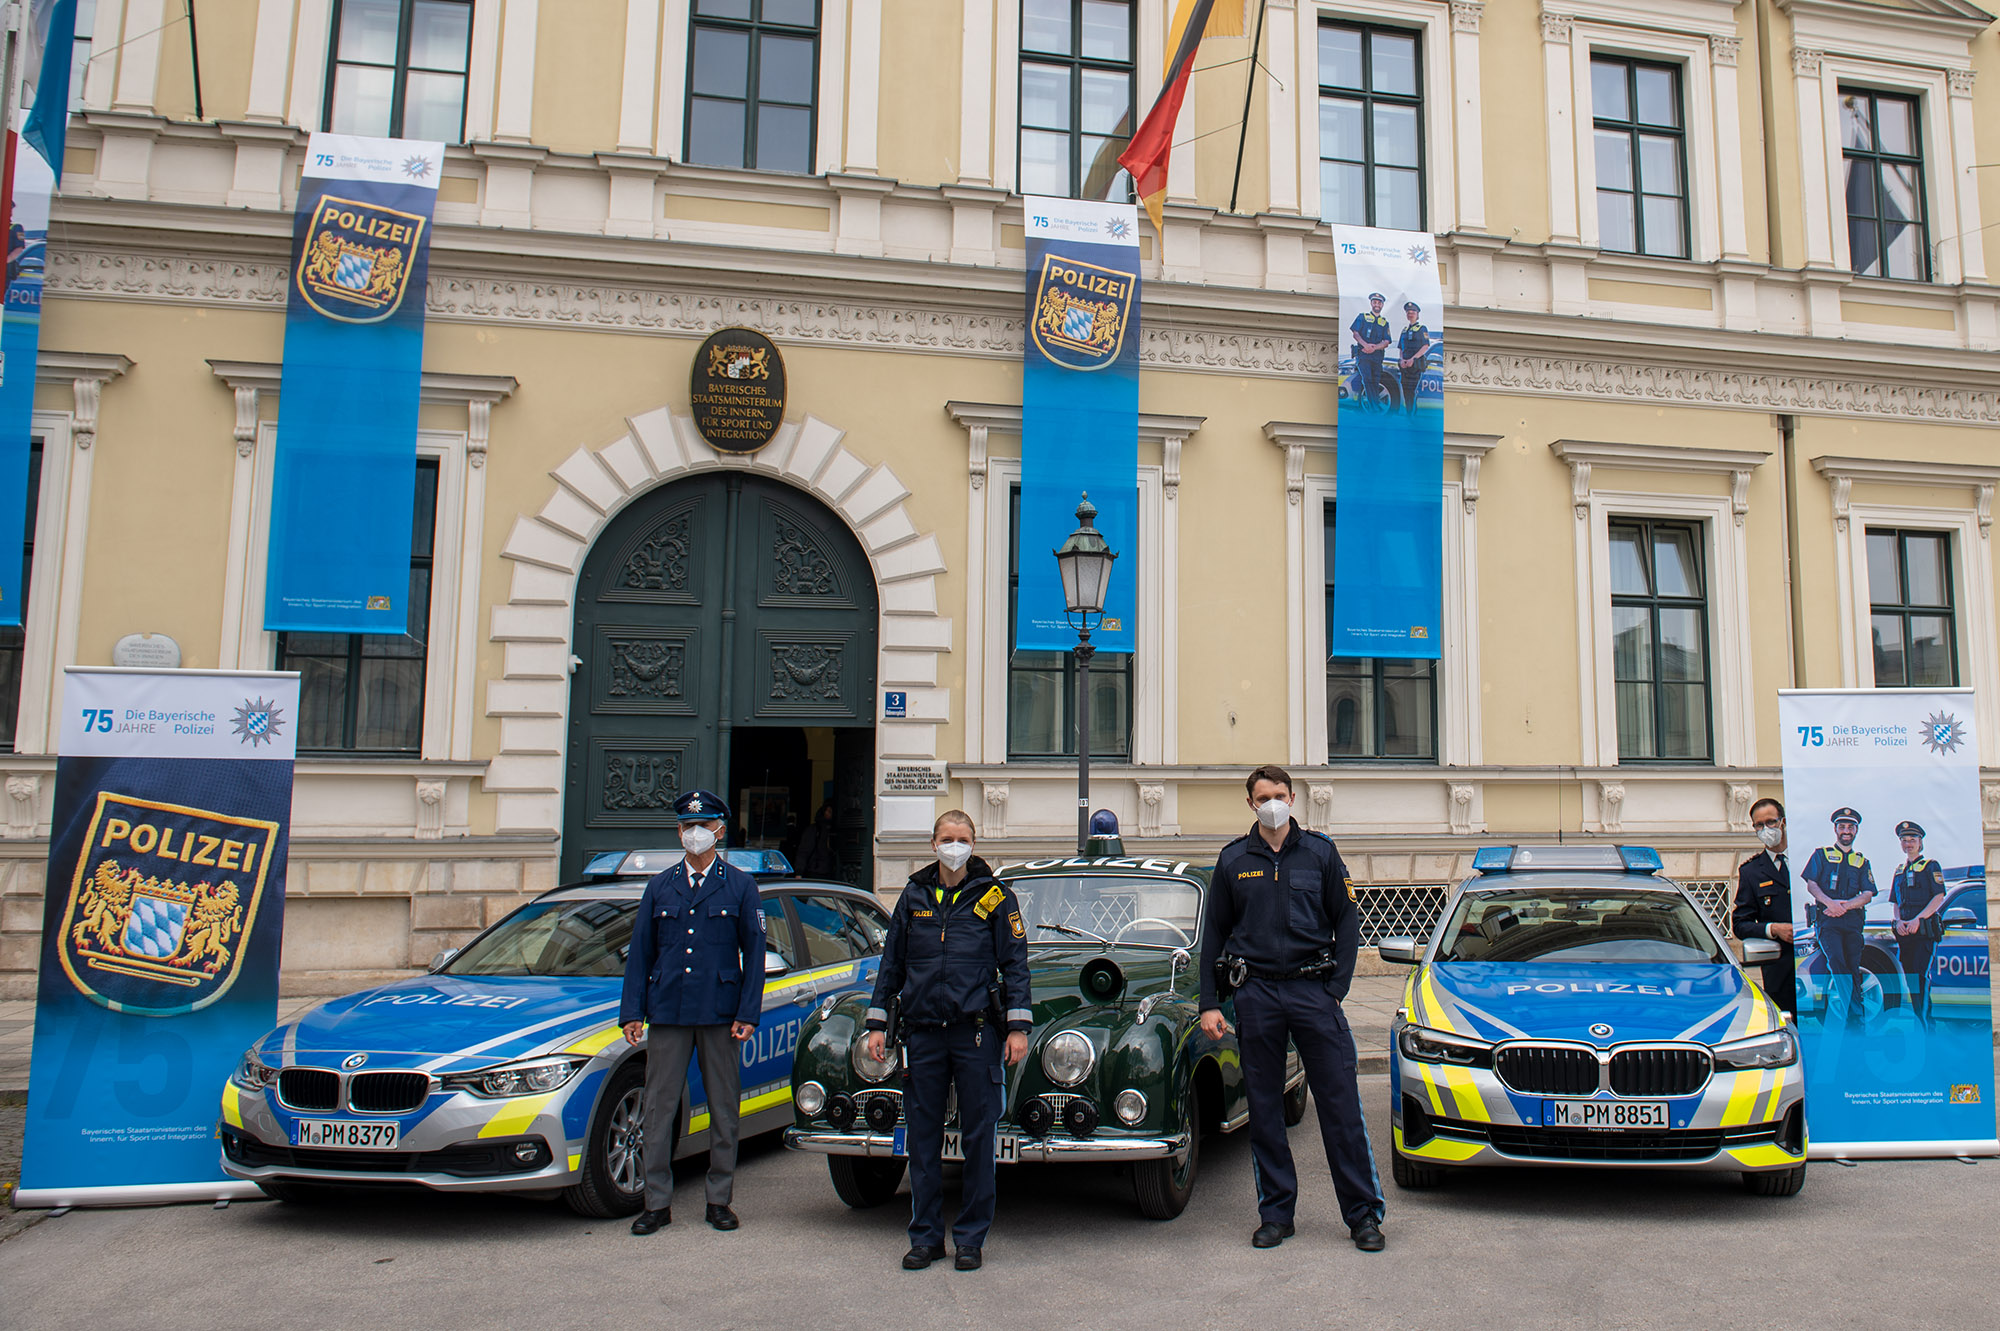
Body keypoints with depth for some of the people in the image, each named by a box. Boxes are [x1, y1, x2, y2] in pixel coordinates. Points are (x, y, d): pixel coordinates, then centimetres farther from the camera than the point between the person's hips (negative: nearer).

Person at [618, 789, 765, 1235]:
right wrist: (632, 1012, 1)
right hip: (667, 1014, 2)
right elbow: (640, 952, 10)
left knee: (723, 1109, 6)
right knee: (659, 1107, 3)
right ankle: (657, 1202, 13)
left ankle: (719, 1200, 17)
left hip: (719, 1014, -1)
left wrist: (748, 1014, -6)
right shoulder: (659, 886, 11)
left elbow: (754, 953, 2)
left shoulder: (740, 886, 4)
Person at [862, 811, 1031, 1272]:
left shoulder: (993, 896, 2)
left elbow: (1015, 963, 1)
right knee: (922, 1137, 7)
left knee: (978, 1135, 3)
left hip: (976, 1031, -2)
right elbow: (892, 963, 14)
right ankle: (926, 1236, 19)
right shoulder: (914, 896, 10)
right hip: (922, 1031, 3)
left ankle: (971, 1238, 15)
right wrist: (877, 1022, 9)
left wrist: (1018, 1026, -6)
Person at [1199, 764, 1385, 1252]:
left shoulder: (1320, 852, 6)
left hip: (1313, 989, -1)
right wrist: (1209, 1004, 3)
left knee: (1341, 1105, -1)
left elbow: (1347, 922, 7)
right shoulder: (1233, 859, 8)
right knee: (1264, 1110, 6)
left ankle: (1364, 1213, 8)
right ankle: (1276, 1213, 17)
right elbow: (1214, 933, 10)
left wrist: (1336, 990, -4)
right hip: (1256, 995, 1)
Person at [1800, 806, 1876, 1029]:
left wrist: (1844, 905, -11)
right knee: (1837, 963, -21)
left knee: (1853, 969, -4)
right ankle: (1856, 1014, -20)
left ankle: (1855, 1022, 0)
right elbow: (1811, 885, 3)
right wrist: (1830, 902, -16)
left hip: (1852, 921, 2)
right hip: (1827, 920, -2)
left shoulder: (1862, 862, 20)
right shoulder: (1821, 855, 14)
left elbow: (1868, 895, 8)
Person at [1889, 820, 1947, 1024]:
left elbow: (1939, 897, -6)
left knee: (1921, 976, -13)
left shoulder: (1930, 866, 4)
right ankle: (1918, 1021, 11)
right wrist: (1899, 921, 2)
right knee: (1909, 977, 4)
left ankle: (1924, 1022, -14)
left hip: (1925, 930, -6)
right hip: (1905, 932, 6)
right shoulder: (1900, 871, 21)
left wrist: (1917, 920, -15)